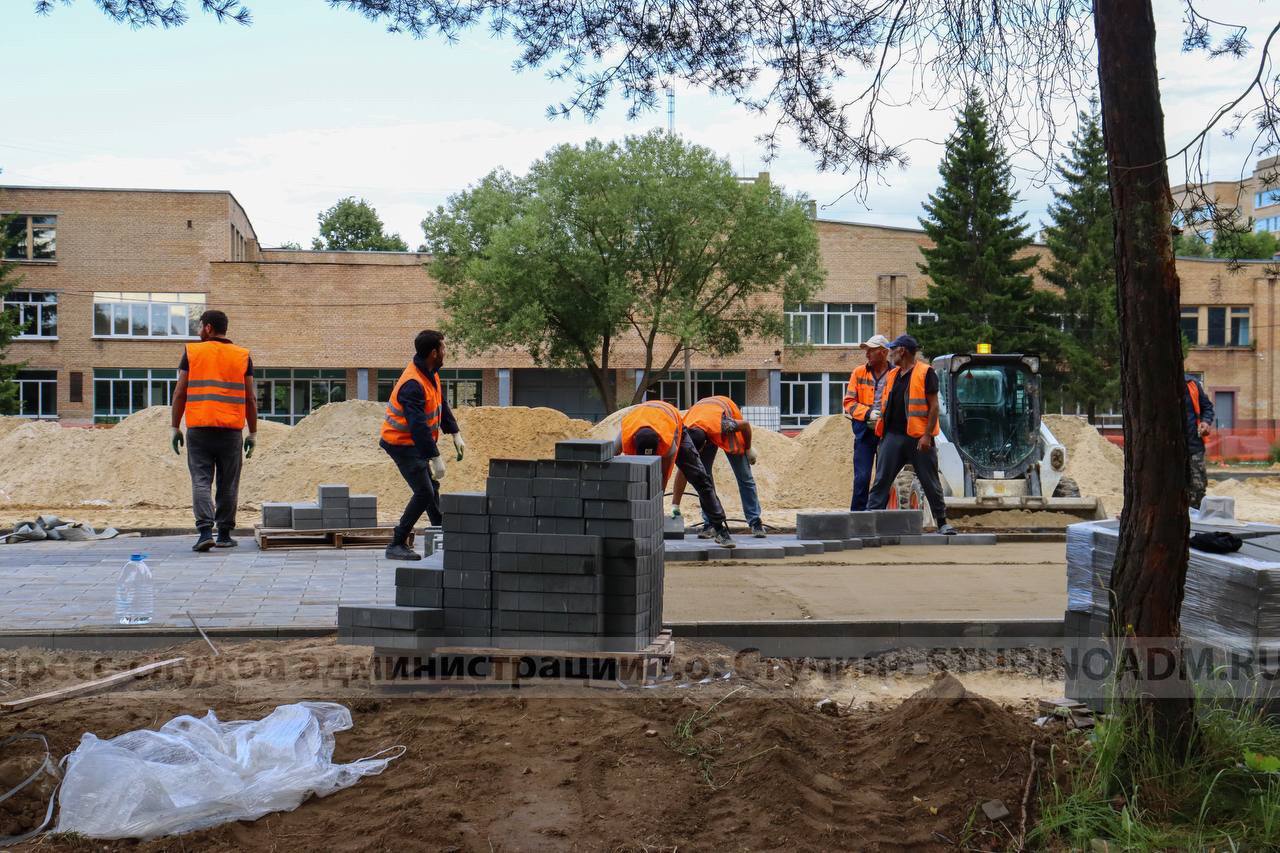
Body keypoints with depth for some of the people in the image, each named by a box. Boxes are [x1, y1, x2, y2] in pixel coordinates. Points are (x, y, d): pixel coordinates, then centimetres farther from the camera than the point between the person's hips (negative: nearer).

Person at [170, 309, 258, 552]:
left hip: (198, 429, -1)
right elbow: (250, 399, 4)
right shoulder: (242, 356, 6)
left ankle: (205, 531, -14)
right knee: (228, 484, 9)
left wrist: (174, 427, 6)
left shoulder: (192, 352, 3)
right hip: (231, 430, 1)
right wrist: (252, 433, 9)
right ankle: (224, 534, 14)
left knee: (201, 481, 0)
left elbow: (180, 393, 1)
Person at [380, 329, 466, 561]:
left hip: (416, 442, 10)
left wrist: (455, 434, 10)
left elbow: (442, 404, 14)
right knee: (424, 492, -12)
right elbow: (418, 425, -33)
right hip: (402, 444, -10)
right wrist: (436, 458, -33)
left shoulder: (430, 373, 2)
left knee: (432, 487, 20)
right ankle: (397, 544, -6)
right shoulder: (413, 384, -29)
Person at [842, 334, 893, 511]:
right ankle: (858, 513, 3)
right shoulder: (858, 373, 5)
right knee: (862, 477, -3)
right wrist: (868, 413, -12)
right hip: (864, 430, 0)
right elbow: (849, 402, 4)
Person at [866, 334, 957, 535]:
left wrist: (927, 435, -16)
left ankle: (942, 523, 15)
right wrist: (882, 432, 15)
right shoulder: (892, 375, 15)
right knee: (881, 480, -2)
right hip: (893, 435, 5)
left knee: (931, 483, 4)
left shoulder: (925, 373, -4)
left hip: (918, 437, -5)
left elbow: (933, 406, -8)